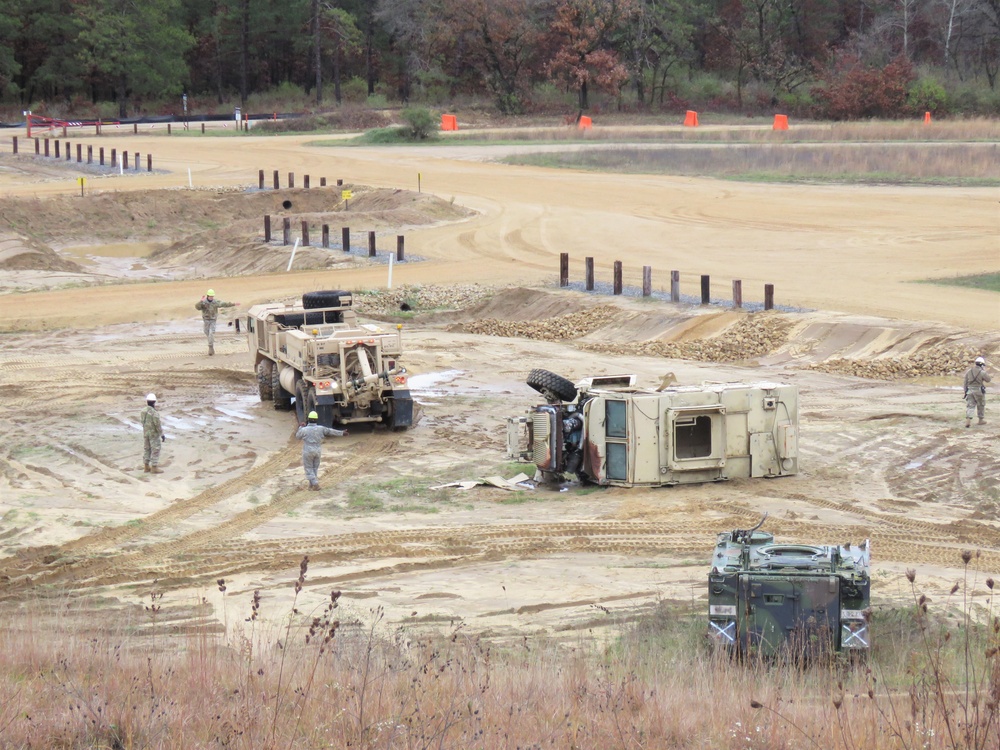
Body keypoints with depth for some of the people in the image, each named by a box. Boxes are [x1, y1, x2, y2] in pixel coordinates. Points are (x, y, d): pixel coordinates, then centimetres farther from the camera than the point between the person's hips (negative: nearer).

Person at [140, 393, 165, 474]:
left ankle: (146, 467, 20)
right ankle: (154, 468, 3)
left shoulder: (143, 411, -2)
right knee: (155, 450, 1)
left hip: (145, 433, 7)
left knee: (146, 449, 15)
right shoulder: (155, 413, -24)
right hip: (154, 434, -7)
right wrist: (162, 434, -14)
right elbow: (158, 425, -22)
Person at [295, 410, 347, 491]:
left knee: (309, 469, 6)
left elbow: (298, 436, 5)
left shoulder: (304, 430, -15)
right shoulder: (321, 429, -7)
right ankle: (311, 484, 26)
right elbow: (331, 431, 6)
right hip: (317, 451, 4)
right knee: (315, 468, 18)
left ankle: (315, 484, -6)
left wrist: (300, 427, 20)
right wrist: (342, 433, 19)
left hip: (308, 452, -4)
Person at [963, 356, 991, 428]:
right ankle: (981, 420, 27)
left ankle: (968, 420, -16)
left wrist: (965, 391, 14)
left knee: (970, 406, 0)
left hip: (970, 390, 3)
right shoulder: (982, 372, -11)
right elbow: (988, 380, 2)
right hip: (979, 391, -3)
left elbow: (966, 382, 6)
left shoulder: (968, 371, 2)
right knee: (981, 406, 16)